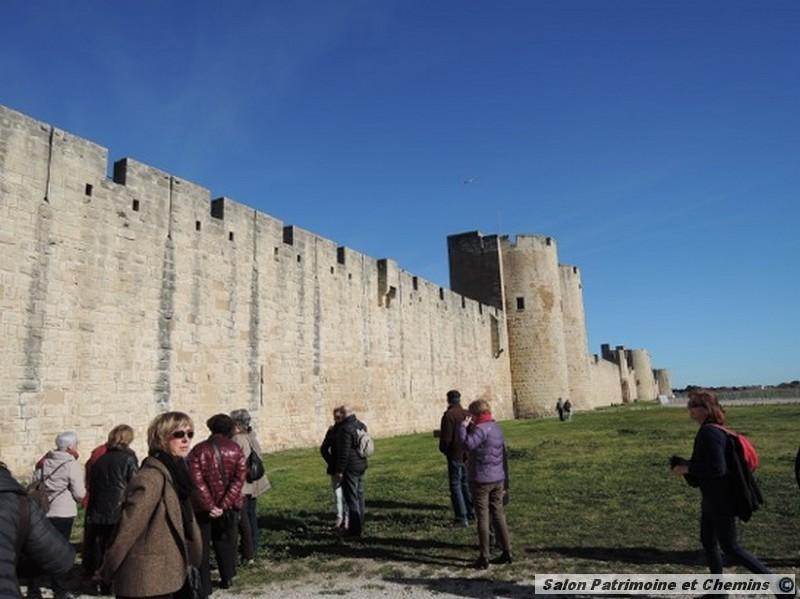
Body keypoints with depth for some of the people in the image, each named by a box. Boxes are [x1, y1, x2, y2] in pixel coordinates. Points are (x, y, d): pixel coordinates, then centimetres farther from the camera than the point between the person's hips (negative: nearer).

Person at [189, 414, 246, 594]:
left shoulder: (198, 450, -7)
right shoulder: (236, 450, -3)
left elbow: (197, 481, -15)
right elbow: (239, 479, -12)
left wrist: (210, 506, -15)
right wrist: (224, 504, -14)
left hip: (203, 507, -2)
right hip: (229, 506, 2)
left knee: (202, 545, 10)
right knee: (226, 542, 19)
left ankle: (204, 585, 13)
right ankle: (227, 579, 27)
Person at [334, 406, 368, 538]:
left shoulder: (345, 429, -20)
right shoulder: (361, 425, 8)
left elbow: (344, 452, -23)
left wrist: (339, 470, -17)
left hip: (350, 468, -9)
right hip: (361, 466, 9)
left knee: (351, 498, -2)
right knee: (359, 496, 16)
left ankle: (355, 529, 3)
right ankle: (360, 526, 26)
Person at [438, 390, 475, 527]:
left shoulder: (449, 415, -16)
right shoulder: (468, 414, 3)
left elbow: (446, 438, -17)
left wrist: (443, 449, 1)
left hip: (455, 455, -7)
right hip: (468, 454, 7)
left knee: (455, 485, 0)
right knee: (466, 483, 19)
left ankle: (461, 518, 0)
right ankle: (471, 513, 27)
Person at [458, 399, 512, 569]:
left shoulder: (481, 429, -16)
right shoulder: (497, 428, 12)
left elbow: (468, 443, -31)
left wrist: (464, 426, -20)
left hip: (482, 480, -8)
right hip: (498, 479, 8)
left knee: (483, 517, 0)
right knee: (498, 514, 15)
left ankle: (484, 558, 6)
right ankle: (507, 552, 21)